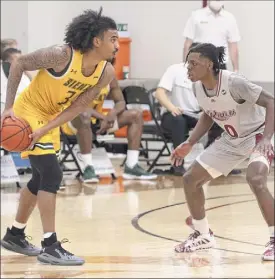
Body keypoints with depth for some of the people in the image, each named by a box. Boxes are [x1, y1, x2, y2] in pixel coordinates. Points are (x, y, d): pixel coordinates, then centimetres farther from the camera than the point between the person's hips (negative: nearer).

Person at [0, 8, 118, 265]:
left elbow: (78, 106, -9)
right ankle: (50, 246, -13)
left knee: (41, 179, 19)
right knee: (52, 174, -17)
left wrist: (45, 129, -20)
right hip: (27, 112, -8)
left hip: (50, 118, 8)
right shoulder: (62, 55, -31)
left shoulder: (106, 73, -13)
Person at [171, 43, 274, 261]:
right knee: (191, 179, 5)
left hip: (256, 135, -8)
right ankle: (203, 235, 23)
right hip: (231, 140, 8)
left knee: (255, 179, -34)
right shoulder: (197, 87, -8)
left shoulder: (233, 83, -31)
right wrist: (190, 143, 3)